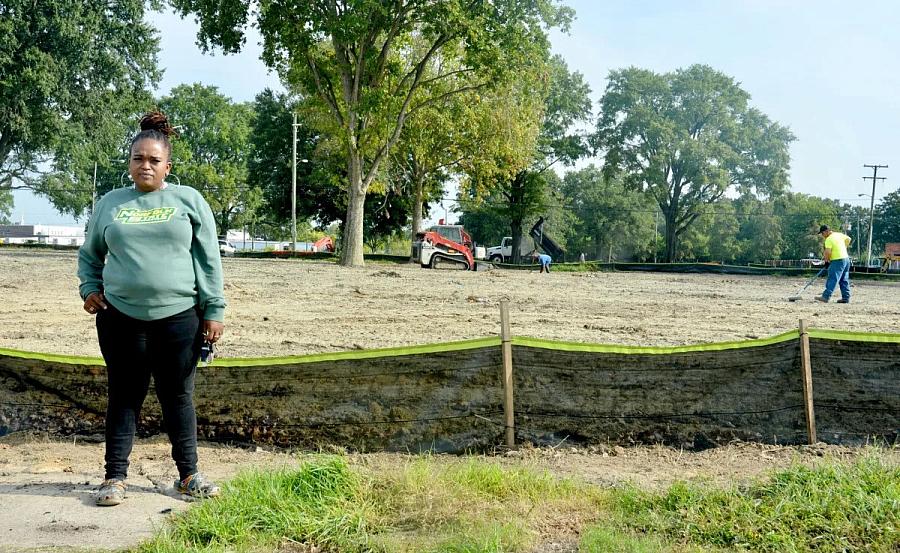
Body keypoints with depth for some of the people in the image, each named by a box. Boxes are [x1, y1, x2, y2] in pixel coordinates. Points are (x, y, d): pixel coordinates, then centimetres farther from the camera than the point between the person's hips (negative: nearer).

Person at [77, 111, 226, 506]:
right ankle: (115, 476, 18)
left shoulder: (188, 201, 4)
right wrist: (90, 288, 4)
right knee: (123, 397, 8)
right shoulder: (110, 203, 10)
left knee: (178, 398, 8)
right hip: (121, 319, 2)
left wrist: (214, 310, -2)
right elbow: (89, 255, 22)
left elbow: (209, 261, 3)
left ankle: (188, 475, 19)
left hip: (179, 318, -1)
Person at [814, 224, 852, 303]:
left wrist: (826, 261, -5)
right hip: (846, 259, 9)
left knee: (832, 279, -13)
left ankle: (826, 297, -18)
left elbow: (828, 252, -20)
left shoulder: (829, 239, -13)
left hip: (837, 261, -9)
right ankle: (846, 298, 14)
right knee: (844, 280, 12)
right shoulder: (839, 235, 12)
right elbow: (848, 239, 28)